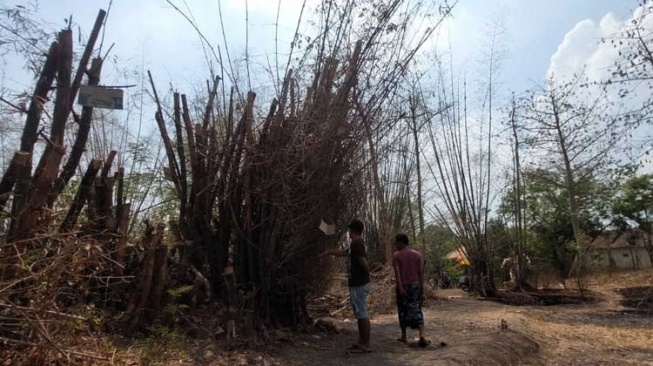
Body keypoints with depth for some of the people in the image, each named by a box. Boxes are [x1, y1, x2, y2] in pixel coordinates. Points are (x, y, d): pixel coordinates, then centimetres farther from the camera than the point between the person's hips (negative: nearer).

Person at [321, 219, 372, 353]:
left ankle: (366, 345, 3)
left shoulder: (356, 244, -16)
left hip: (358, 285, -10)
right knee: (360, 314, 14)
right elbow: (343, 253, 30)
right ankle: (361, 342, 21)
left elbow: (364, 262, -24)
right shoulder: (356, 244, 14)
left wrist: (367, 275, -7)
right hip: (359, 283, 10)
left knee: (362, 314, -3)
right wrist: (330, 252, 36)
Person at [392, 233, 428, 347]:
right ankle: (422, 336, -12)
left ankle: (403, 337, 21)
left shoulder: (396, 255, -4)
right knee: (417, 311, 4)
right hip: (415, 285, 2)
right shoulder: (418, 254, 3)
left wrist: (400, 288, -17)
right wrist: (422, 290, 3)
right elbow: (421, 273, 0)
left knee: (403, 311, 12)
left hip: (403, 286, -2)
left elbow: (397, 273, -14)